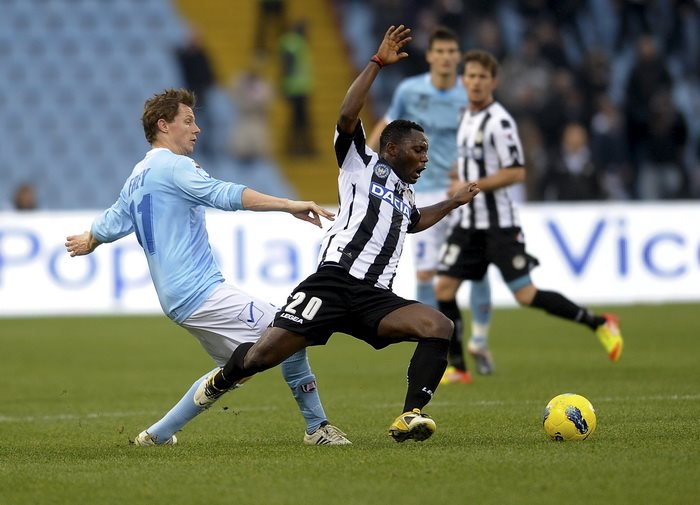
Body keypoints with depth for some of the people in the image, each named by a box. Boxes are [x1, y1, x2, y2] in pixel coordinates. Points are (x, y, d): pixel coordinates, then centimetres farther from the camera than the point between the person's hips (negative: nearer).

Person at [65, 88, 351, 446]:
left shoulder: (136, 178, 18)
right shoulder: (173, 166, -10)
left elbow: (110, 225, 27)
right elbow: (224, 195, -25)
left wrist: (86, 242, 51)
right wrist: (290, 206, -32)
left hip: (176, 299, 10)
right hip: (202, 292, -10)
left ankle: (158, 434, 19)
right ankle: (317, 427, -5)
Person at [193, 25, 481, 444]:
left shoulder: (406, 196, 29)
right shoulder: (362, 164, 9)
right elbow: (347, 117, -10)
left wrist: (452, 203, 48)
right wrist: (378, 64, -13)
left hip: (375, 299, 5)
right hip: (335, 280, -5)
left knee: (439, 326, -20)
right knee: (269, 351, -12)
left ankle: (411, 416, -24)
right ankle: (222, 381, 22)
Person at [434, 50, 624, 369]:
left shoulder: (499, 122, -15)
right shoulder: (467, 117, 12)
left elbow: (516, 173, -20)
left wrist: (472, 186, -18)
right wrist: (460, 180, 13)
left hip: (499, 225, -8)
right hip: (469, 223, 8)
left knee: (526, 295, -9)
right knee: (444, 287, -2)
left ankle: (599, 324, 6)